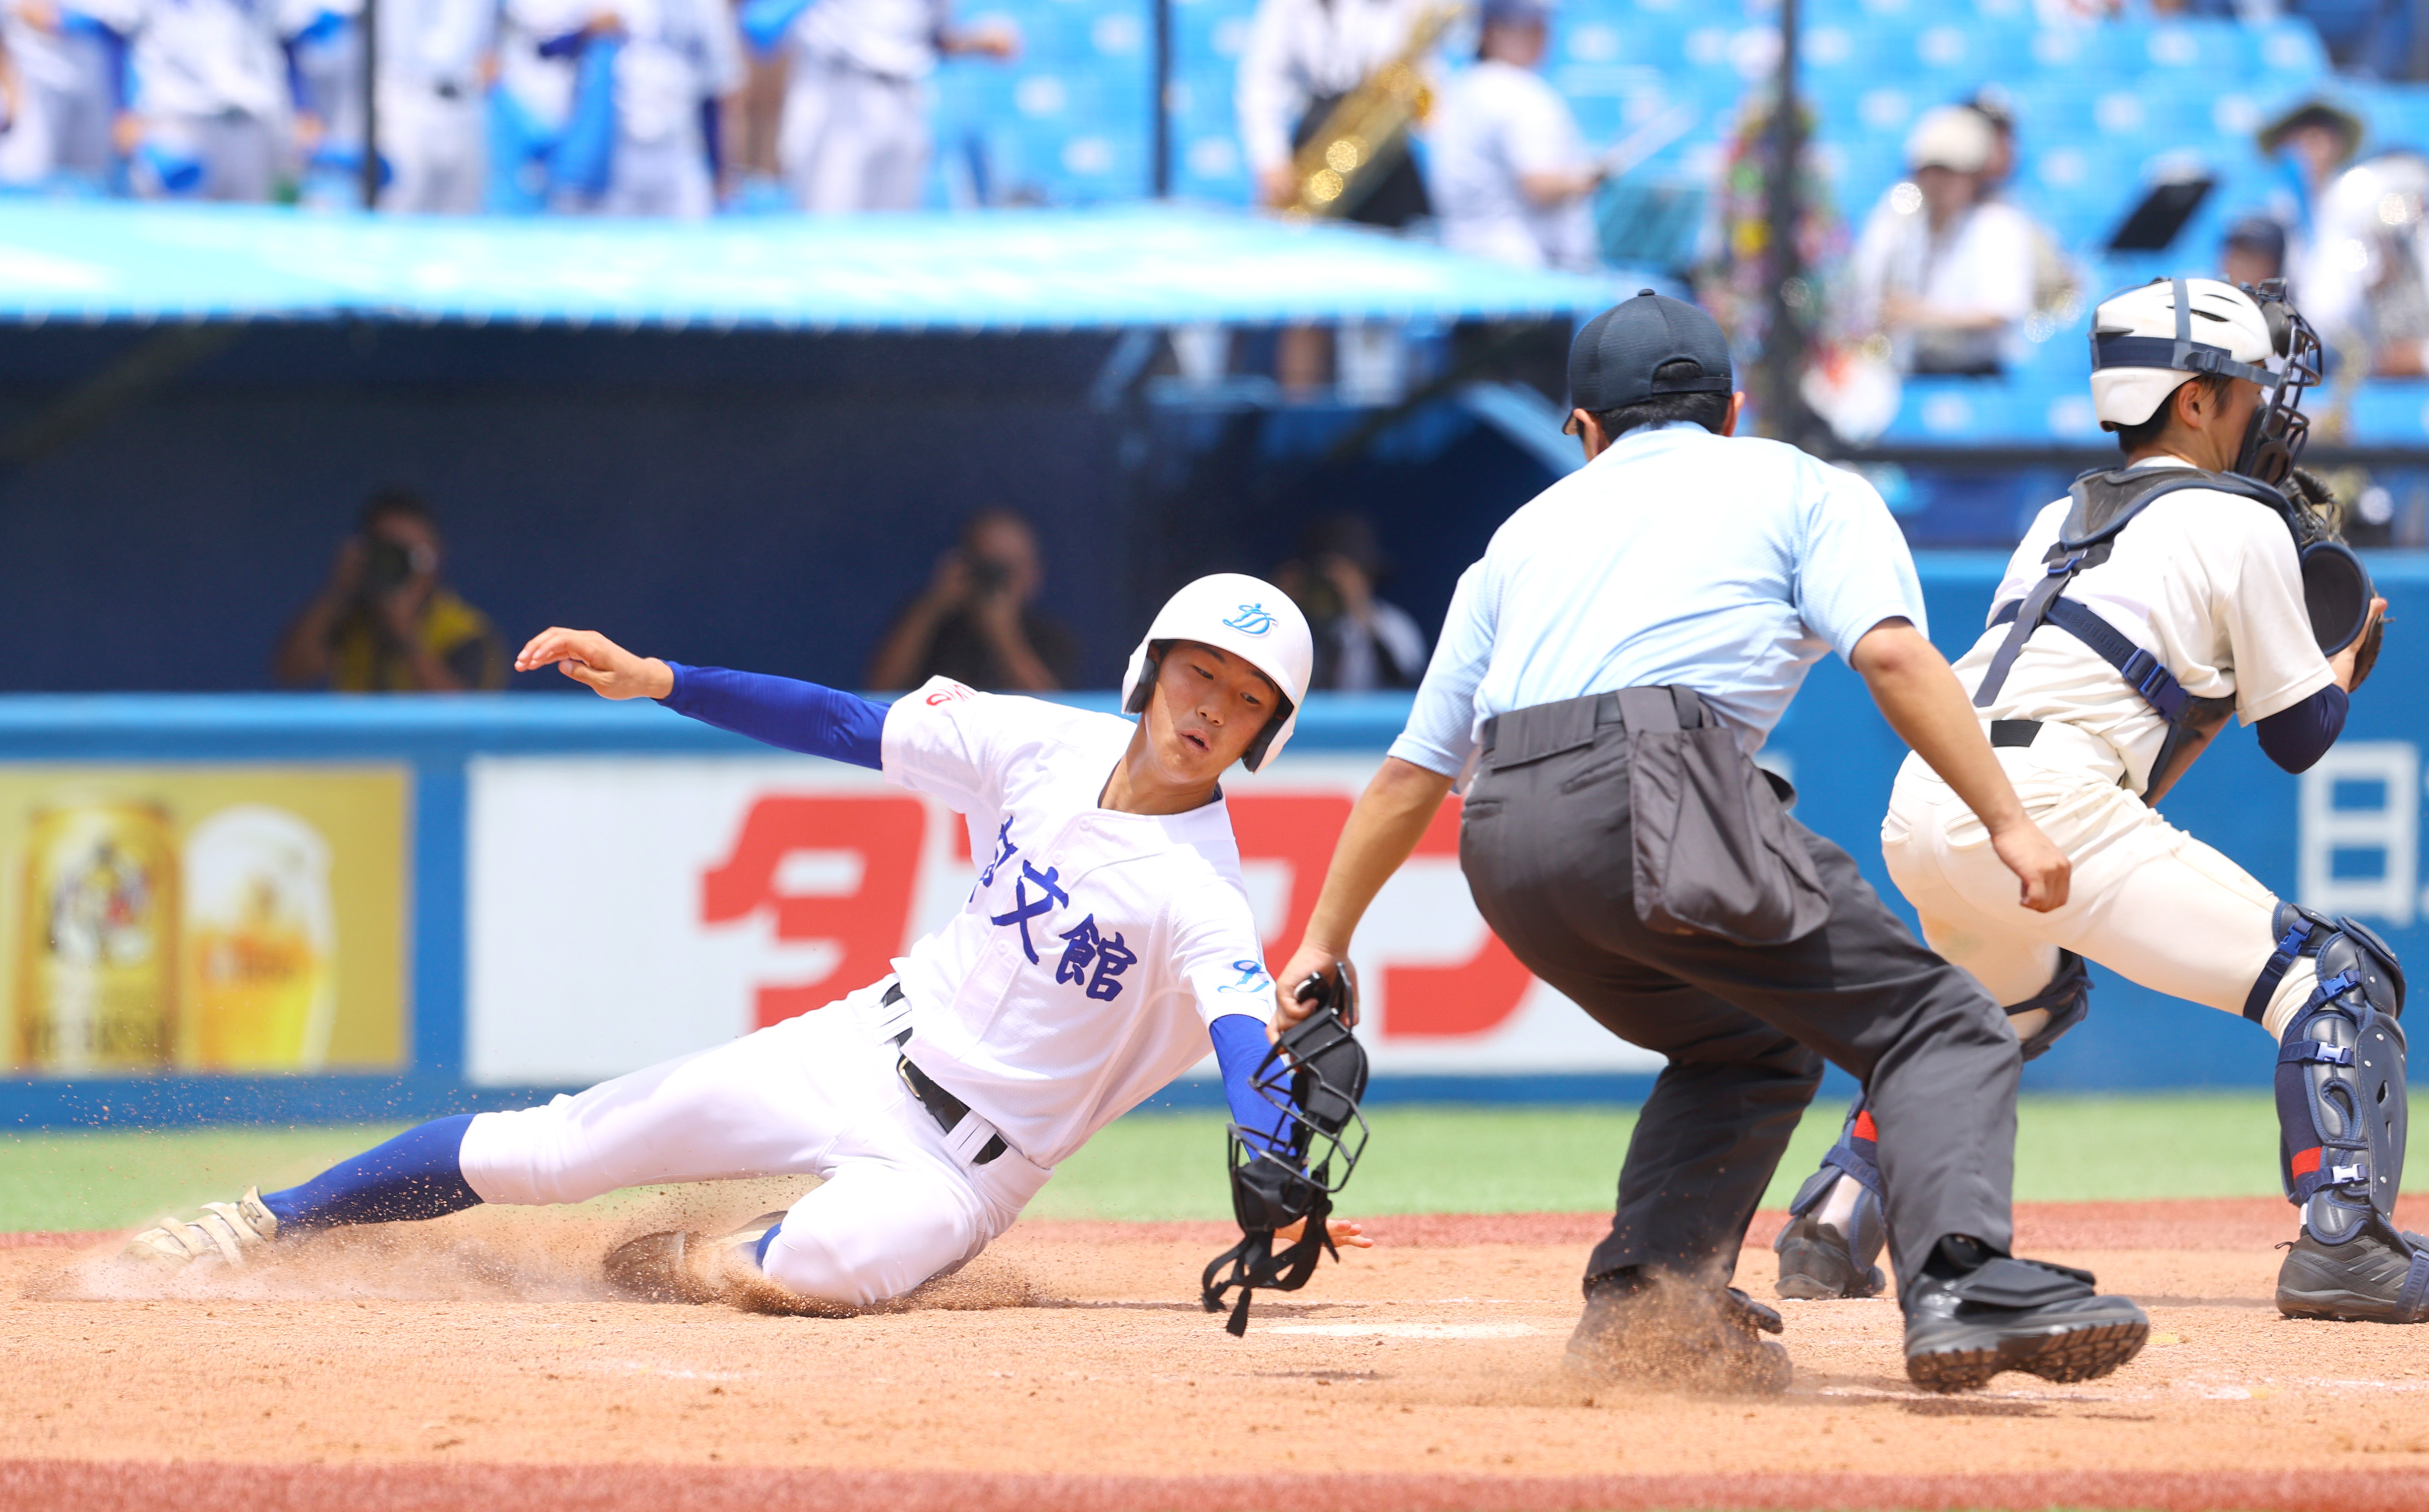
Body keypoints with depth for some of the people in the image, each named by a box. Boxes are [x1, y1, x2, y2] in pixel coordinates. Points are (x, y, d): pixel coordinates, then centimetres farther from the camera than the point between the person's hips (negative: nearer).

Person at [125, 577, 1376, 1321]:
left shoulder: (1203, 899, -19)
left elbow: (1249, 1045, -35)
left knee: (836, 1262, -38)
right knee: (548, 1149, 1)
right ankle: (267, 1224, 18)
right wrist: (658, 681, -2)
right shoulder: (1046, 747, -3)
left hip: (964, 1160, -5)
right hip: (862, 1051, 5)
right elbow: (845, 727, 4)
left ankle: (691, 1270, -4)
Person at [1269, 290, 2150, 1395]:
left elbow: (1411, 775, 34)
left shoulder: (1531, 528, 33)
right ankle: (1961, 1285, -30)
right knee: (1935, 1025, -4)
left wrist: (1324, 948, 42)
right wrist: (2007, 819, -4)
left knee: (1748, 1049, 27)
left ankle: (1637, 1306, 8)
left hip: (1507, 849, 6)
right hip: (1654, 800, -6)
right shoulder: (1801, 488, 21)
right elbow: (1890, 652, 0)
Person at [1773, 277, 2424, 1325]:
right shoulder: (2242, 526, 8)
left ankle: (1829, 1232, 27)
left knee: (2025, 995, 38)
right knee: (2332, 981, -4)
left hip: (1919, 813, 8)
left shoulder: (2061, 519, 27)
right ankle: (2341, 1241, -22)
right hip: (2044, 809, -8)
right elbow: (2300, 736, 12)